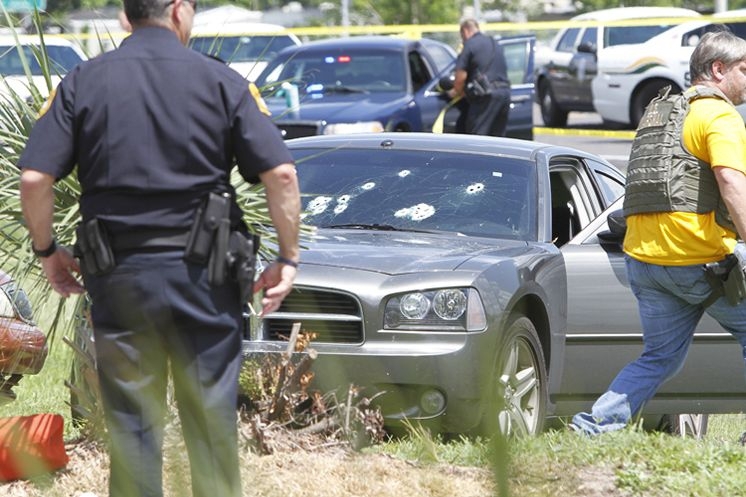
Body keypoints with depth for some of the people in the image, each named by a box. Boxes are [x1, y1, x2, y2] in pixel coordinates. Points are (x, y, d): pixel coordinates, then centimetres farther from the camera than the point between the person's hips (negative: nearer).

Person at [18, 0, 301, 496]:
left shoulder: (83, 82, 1)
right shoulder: (221, 81, -2)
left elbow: (35, 179, -6)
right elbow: (281, 173, -7)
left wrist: (48, 251, 9)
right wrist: (288, 257, 4)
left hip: (119, 275, 1)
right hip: (201, 272, -1)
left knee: (132, 423, 7)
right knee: (212, 418, 8)